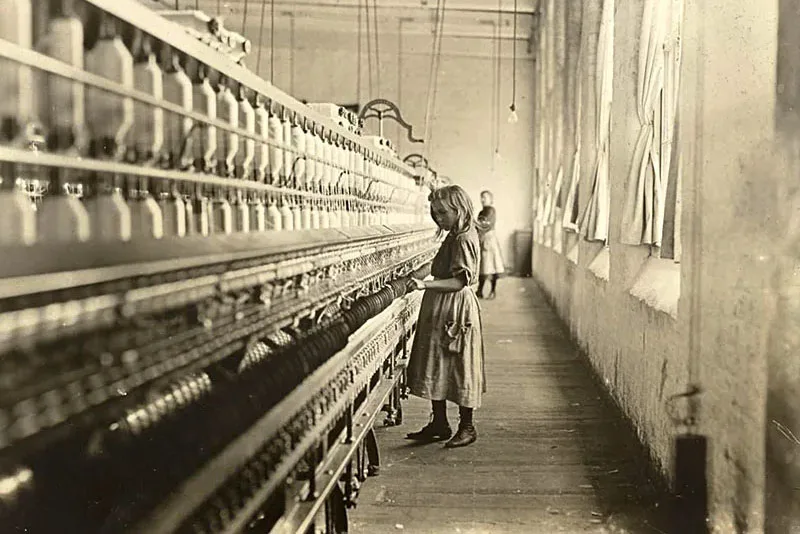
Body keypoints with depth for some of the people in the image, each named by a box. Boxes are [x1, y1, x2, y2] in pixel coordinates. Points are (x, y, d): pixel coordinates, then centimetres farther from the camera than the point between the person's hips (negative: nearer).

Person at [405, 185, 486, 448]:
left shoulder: (463, 240, -16)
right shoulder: (454, 237, 14)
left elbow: (460, 280, -24)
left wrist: (426, 284, -31)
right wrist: (425, 283, 12)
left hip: (455, 312, -10)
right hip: (440, 310, 10)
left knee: (459, 367, 0)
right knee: (436, 367, 12)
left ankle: (467, 427, 12)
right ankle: (439, 424, 21)